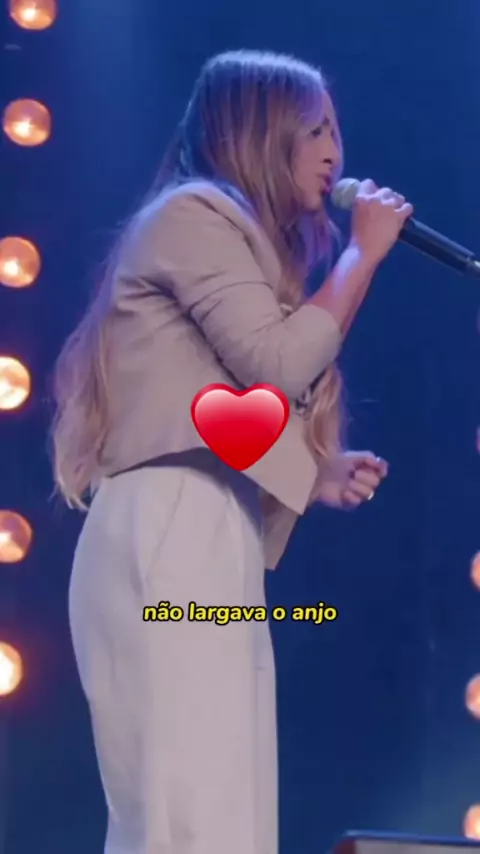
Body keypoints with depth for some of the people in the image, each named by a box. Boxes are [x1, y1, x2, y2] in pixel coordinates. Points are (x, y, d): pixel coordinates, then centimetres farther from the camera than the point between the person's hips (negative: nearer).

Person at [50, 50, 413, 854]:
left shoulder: (234, 234, 29)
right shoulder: (195, 213, 1)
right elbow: (280, 364, -11)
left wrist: (320, 475, 13)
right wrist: (364, 251, 1)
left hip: (211, 540, 10)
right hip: (169, 536, -10)